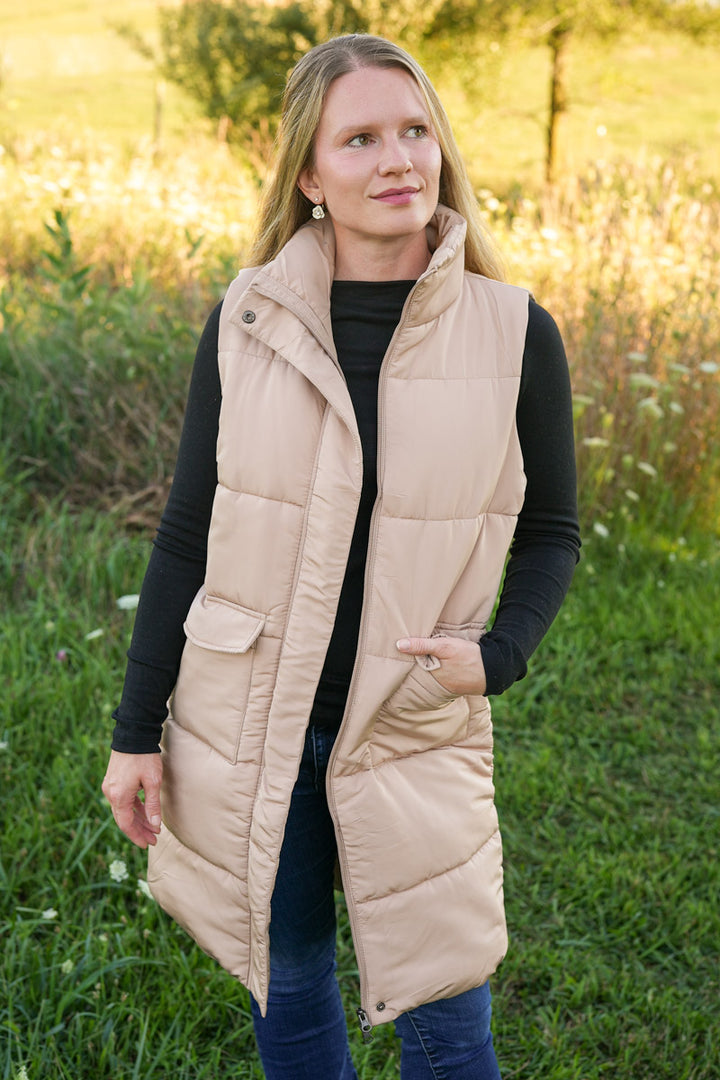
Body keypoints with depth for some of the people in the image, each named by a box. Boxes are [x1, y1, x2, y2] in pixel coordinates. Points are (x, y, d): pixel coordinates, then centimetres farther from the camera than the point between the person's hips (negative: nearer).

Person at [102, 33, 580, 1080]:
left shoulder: (515, 335, -7)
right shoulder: (245, 323, -5)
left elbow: (551, 531, 4)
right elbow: (186, 533, 0)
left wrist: (501, 652, -15)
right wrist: (137, 732, 2)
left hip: (417, 729, -1)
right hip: (245, 719, 1)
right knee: (286, 977, 18)